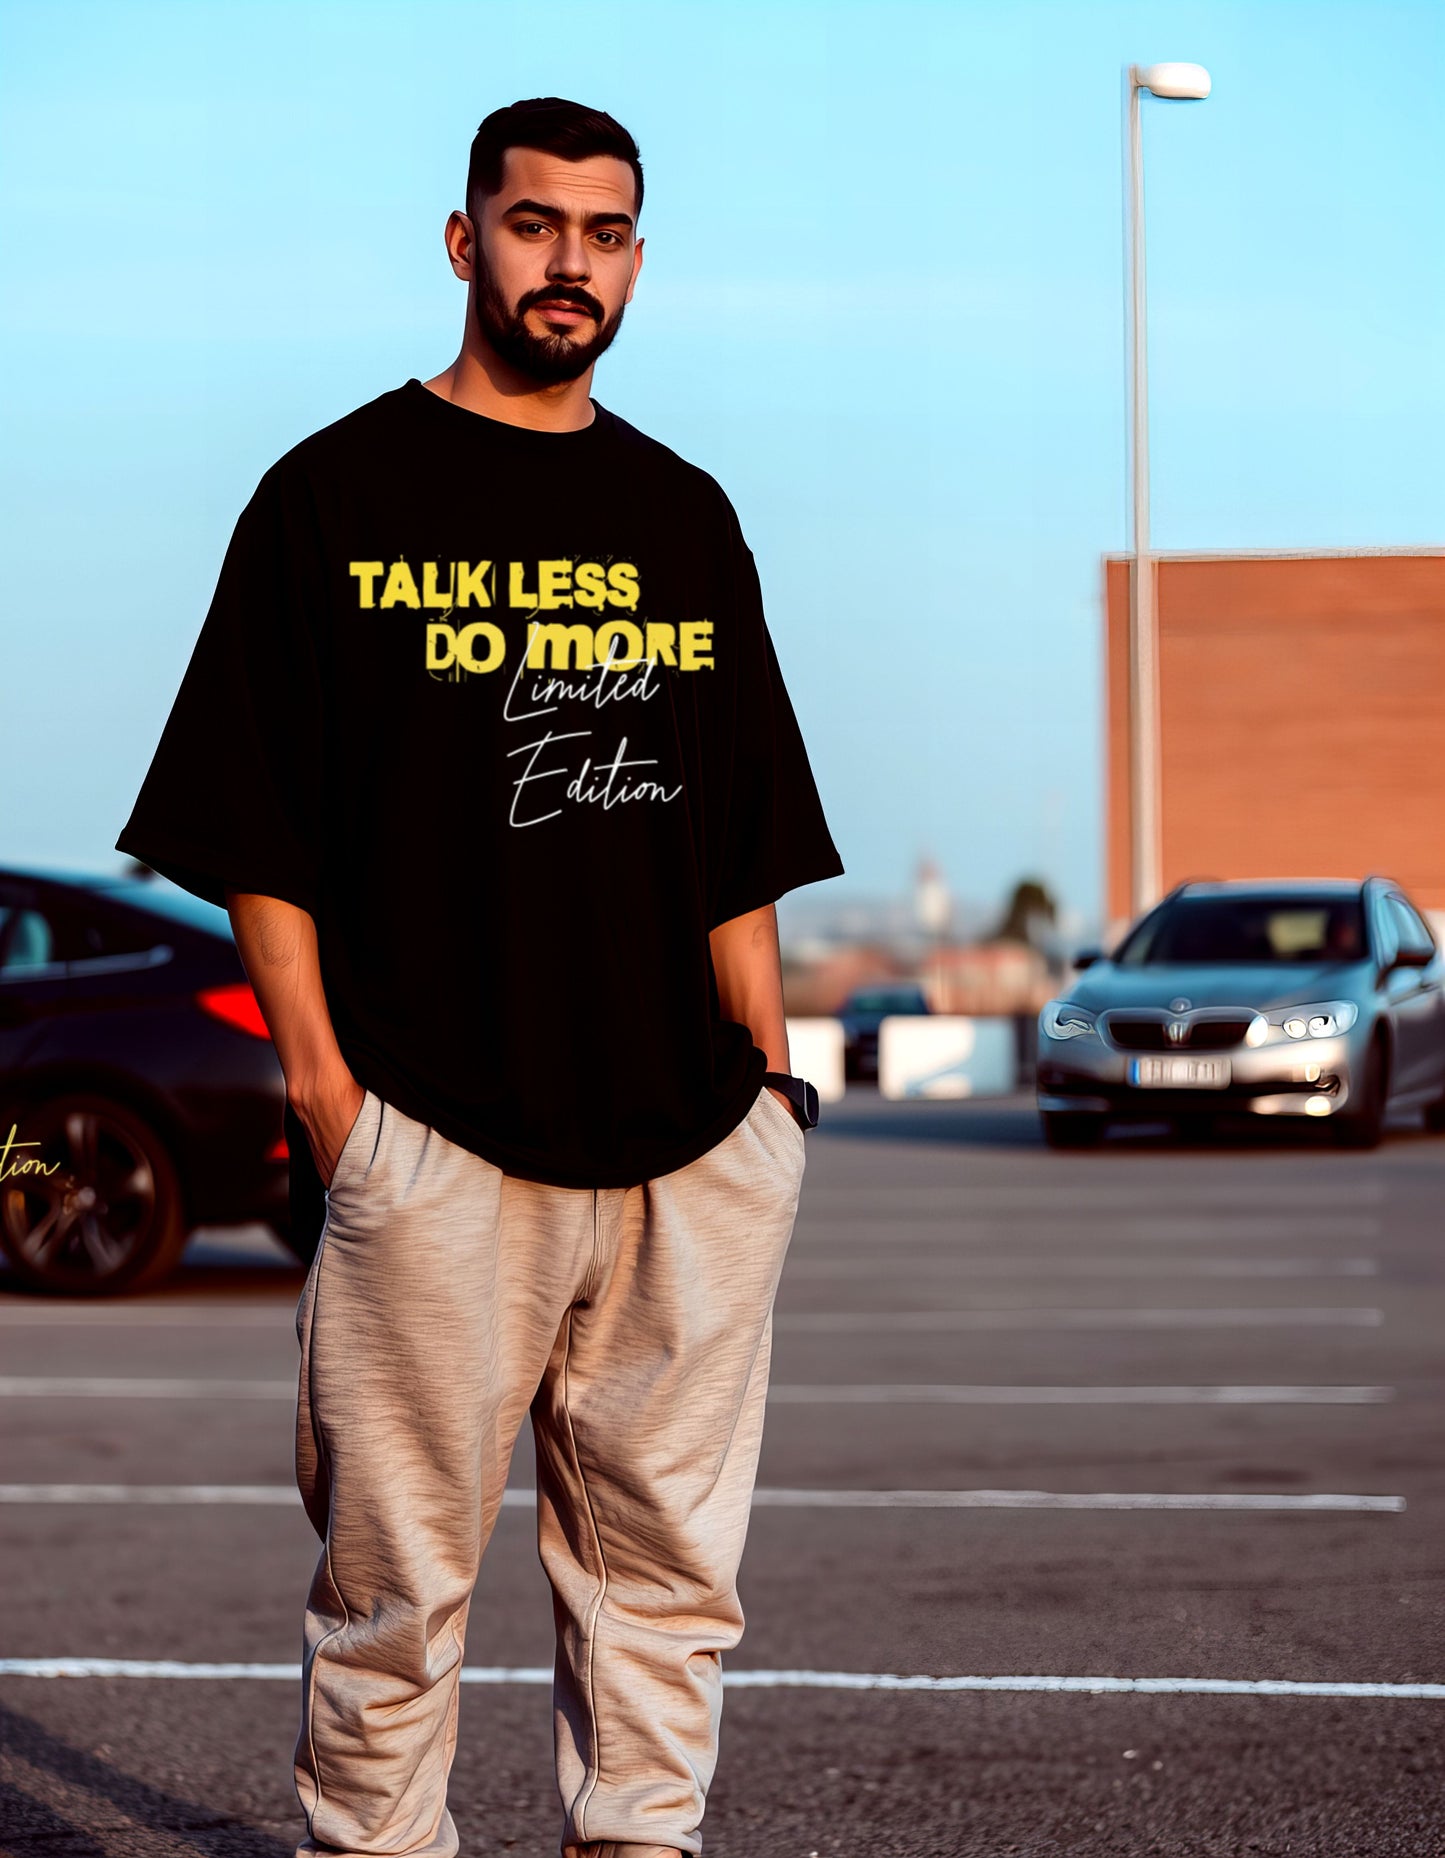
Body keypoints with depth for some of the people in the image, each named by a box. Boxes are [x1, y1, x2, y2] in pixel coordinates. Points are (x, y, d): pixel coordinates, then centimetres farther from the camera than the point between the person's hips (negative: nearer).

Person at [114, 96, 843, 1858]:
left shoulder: (686, 515, 17)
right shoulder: (338, 493, 2)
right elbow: (257, 825, -1)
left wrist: (766, 1069, 11)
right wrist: (319, 1075, -9)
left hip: (689, 1144, 5)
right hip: (431, 1139, -5)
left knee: (667, 1563, 8)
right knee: (399, 1570, -1)